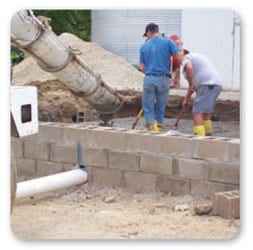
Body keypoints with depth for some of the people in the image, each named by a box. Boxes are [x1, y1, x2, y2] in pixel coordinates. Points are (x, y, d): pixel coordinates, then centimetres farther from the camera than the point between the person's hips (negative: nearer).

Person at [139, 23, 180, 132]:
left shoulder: (144, 46, 9)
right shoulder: (167, 42, 2)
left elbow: (141, 67, 7)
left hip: (149, 79, 0)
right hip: (164, 79, 0)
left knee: (148, 108, 4)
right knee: (161, 107, 12)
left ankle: (152, 128, -13)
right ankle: (159, 128, 14)